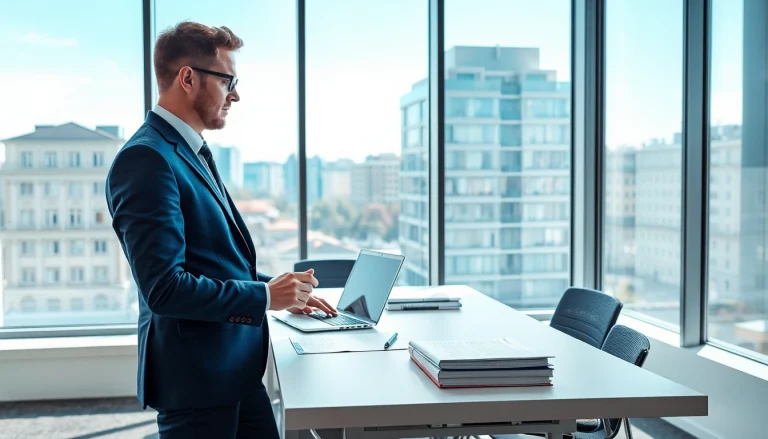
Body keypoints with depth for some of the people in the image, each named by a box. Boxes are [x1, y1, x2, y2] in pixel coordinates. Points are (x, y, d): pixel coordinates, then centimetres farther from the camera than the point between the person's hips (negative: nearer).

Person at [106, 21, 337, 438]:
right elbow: (164, 287, -24)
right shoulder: (146, 159, -18)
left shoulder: (192, 152, 13)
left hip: (237, 368, 9)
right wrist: (265, 295, -16)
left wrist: (284, 290, 11)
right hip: (196, 376, -9)